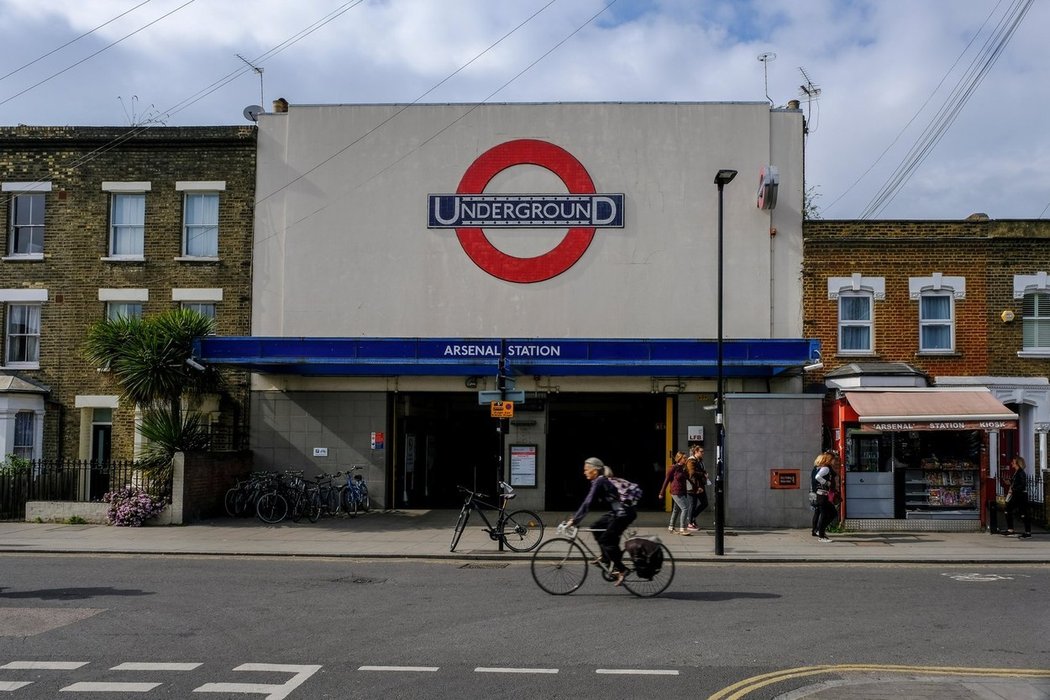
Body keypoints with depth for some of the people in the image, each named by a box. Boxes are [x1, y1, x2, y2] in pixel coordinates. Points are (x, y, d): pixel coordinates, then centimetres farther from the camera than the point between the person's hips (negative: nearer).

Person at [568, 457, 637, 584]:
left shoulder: (599, 482, -14)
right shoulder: (602, 480, 14)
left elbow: (587, 503, -20)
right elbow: (589, 502, 20)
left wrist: (574, 520, -18)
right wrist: (575, 518, 18)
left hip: (624, 513, -10)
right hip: (618, 512, 10)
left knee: (606, 539, -7)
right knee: (597, 528, 12)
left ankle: (621, 569, -3)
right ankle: (606, 559, 18)